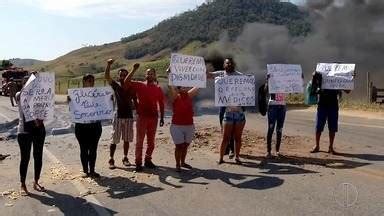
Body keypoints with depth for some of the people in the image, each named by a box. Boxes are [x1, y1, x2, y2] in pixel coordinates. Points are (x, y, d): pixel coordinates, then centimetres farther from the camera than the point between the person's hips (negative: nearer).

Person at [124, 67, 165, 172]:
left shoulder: (158, 89, 7)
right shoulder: (139, 85, 1)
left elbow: (161, 104, 10)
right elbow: (127, 82, -12)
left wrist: (162, 118, 7)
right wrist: (134, 70, -17)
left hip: (153, 117, 3)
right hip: (142, 116, -3)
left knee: (151, 141, 10)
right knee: (139, 140, 1)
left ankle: (148, 160, 23)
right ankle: (138, 162, 7)